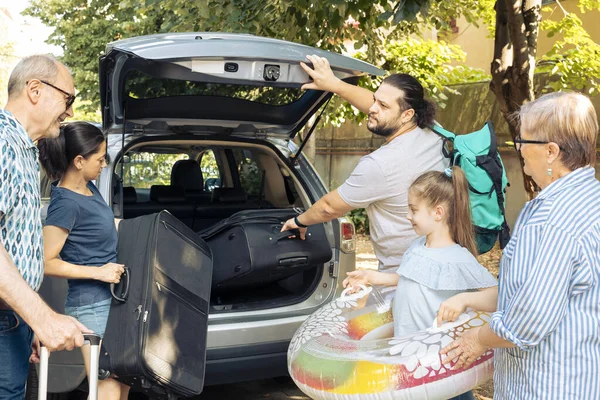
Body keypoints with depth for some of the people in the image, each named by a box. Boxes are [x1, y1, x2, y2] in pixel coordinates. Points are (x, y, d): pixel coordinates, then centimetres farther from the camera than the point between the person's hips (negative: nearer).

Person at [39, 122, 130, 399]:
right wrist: (97, 272, -20)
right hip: (93, 306, -9)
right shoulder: (65, 203, -21)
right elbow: (46, 262, -20)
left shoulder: (89, 187, 5)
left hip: (114, 298, 9)